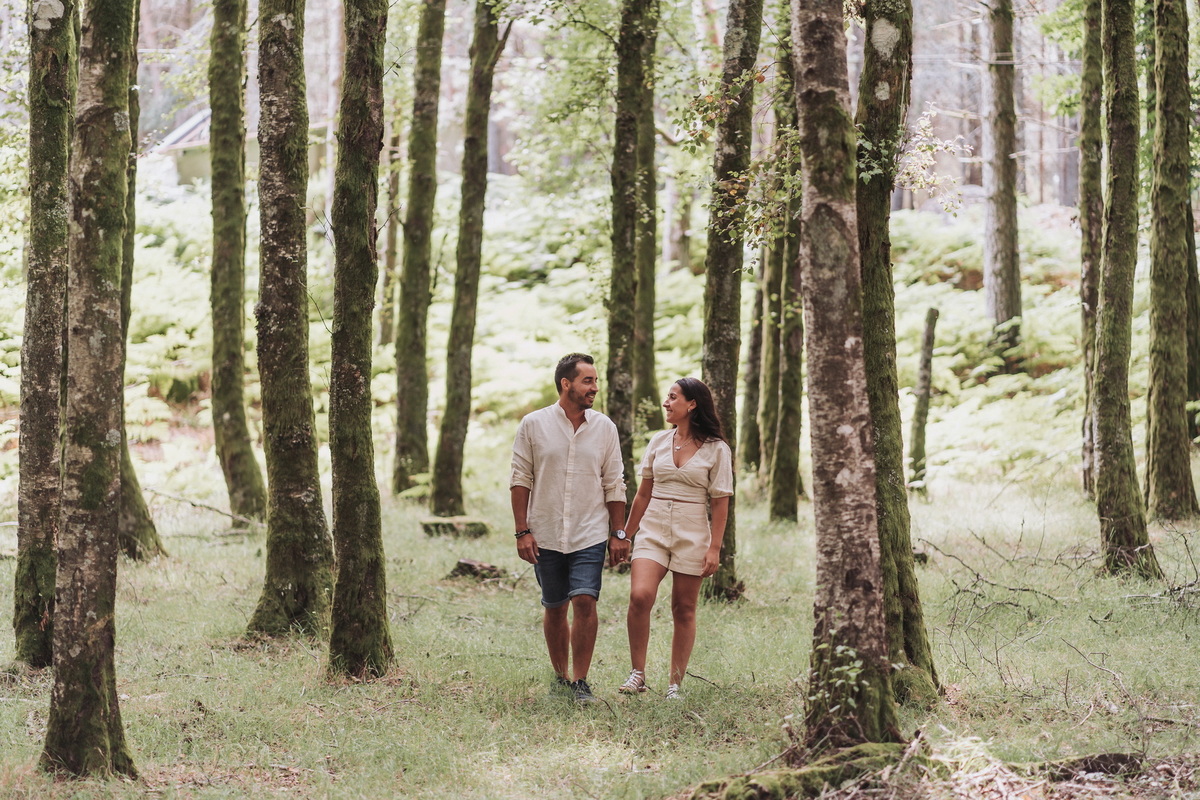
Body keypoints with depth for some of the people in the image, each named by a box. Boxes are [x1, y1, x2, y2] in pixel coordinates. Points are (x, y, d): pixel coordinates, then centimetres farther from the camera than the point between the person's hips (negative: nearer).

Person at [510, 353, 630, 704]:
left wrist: (618, 534, 4)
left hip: (589, 534, 0)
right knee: (554, 608, 9)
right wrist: (522, 531, -6)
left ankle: (580, 682, -5)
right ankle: (561, 676, 24)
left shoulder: (604, 427, 3)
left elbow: (614, 485, 7)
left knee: (584, 602, -13)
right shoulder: (533, 425, -2)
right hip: (546, 535, 0)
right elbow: (520, 480, 0)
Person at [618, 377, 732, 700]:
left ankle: (676, 684, 11)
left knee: (684, 609, 2)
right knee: (640, 596, -19)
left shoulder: (716, 449, -1)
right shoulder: (658, 442, 9)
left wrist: (714, 548, -7)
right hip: (653, 529, 2)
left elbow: (720, 503, -1)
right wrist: (625, 535, 15)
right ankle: (637, 673, -9)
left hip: (692, 534, -2)